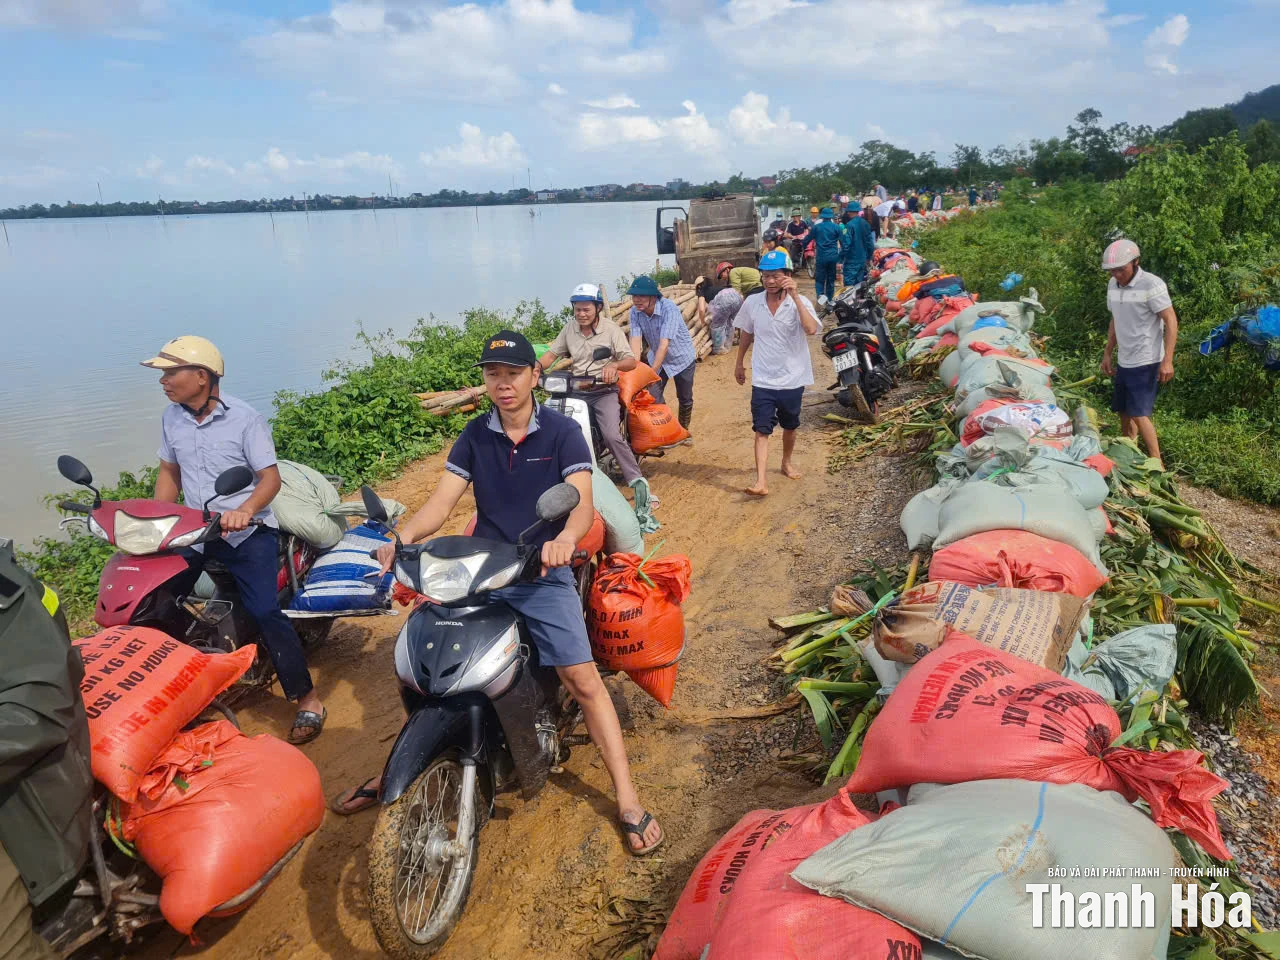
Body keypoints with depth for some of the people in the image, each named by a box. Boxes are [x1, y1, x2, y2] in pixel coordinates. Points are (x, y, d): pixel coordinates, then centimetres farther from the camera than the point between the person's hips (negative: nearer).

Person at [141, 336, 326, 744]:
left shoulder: (244, 419, -13)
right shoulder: (171, 417, 5)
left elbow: (270, 478, -15)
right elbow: (169, 471, 16)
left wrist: (244, 511, -33)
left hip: (248, 532, -6)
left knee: (264, 612, -16)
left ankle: (308, 700, -7)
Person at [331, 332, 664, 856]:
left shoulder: (562, 432, -4)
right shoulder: (474, 435, 6)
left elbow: (582, 501, -17)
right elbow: (441, 501, -2)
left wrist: (565, 538, -40)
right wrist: (400, 539, -22)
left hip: (543, 574, -3)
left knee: (583, 679, -13)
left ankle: (627, 800, -3)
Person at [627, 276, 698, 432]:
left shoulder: (669, 309, -33)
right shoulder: (635, 311, -18)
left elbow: (664, 344, -37)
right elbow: (636, 340, -25)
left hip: (681, 358, -3)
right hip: (657, 359, 4)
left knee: (685, 399, 11)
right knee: (653, 397, -5)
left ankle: (683, 430, 35)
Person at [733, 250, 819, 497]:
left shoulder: (799, 302, -12)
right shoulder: (752, 303, -4)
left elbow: (811, 329, -31)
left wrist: (795, 296, -31)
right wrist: (739, 363, 19)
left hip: (792, 379, 0)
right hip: (762, 380, 0)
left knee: (789, 426, 19)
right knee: (762, 430, -8)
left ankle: (787, 463, 44)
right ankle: (761, 481, -12)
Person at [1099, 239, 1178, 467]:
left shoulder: (1151, 285, -15)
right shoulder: (1113, 285, 6)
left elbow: (1171, 322, -14)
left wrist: (1167, 360, -20)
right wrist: (1108, 353, 18)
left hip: (1145, 362, -7)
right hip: (1123, 361, 7)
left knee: (1139, 413, -10)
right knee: (1123, 411, 12)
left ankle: (1157, 463, -1)